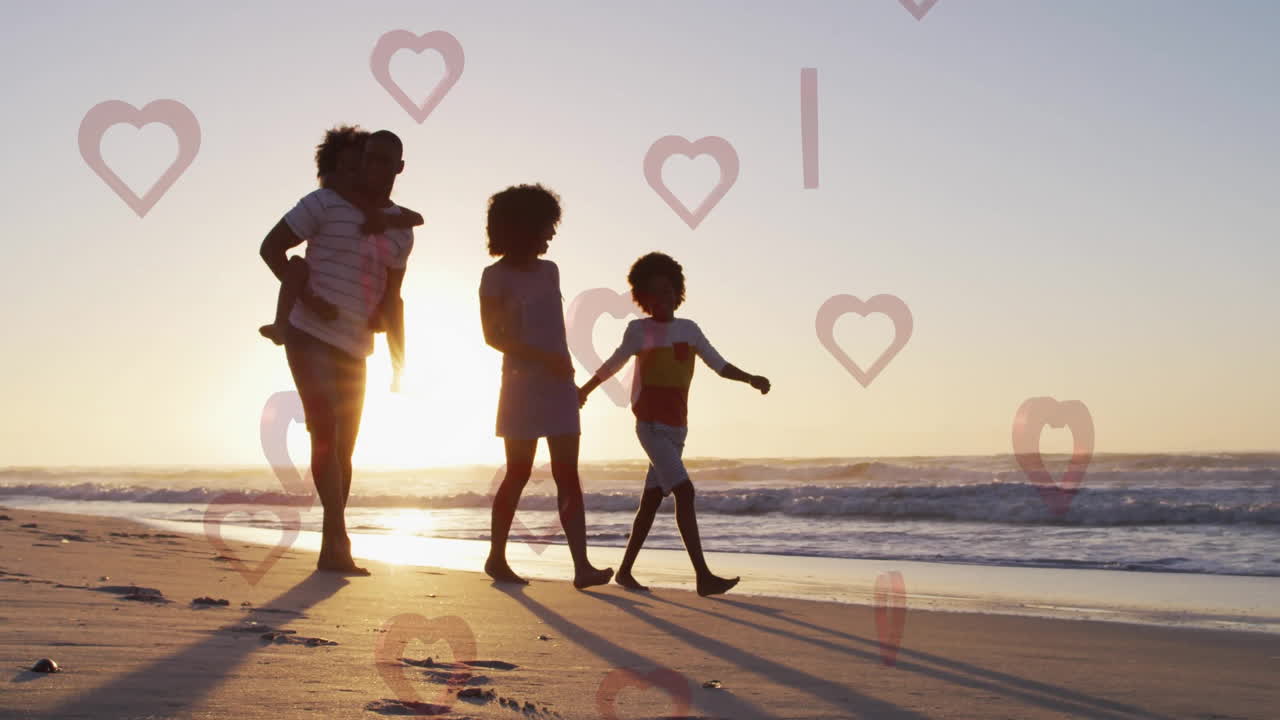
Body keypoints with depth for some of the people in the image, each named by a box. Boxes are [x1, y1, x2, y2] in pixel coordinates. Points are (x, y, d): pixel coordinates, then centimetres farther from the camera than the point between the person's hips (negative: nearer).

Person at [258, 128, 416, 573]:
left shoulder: (400, 229, 10)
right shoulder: (326, 204, -5)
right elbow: (271, 247, -2)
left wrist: (400, 363, 10)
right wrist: (308, 298, -14)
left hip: (354, 349, 6)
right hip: (310, 336, -6)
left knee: (343, 447, 8)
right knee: (326, 430, -18)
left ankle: (331, 549, 16)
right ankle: (338, 541, -21)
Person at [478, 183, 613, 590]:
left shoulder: (549, 271, 14)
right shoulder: (496, 277, -2)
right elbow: (493, 335, -7)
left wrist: (566, 368, 13)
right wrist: (544, 358, -15)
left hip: (558, 385, 5)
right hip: (522, 384, -5)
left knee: (567, 474, -3)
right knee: (519, 472, -1)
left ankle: (582, 566, -9)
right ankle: (496, 556, 14)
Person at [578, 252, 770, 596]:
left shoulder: (689, 329, 10)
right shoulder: (638, 330, 0)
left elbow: (719, 364, 10)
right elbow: (614, 363, 14)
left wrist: (751, 379, -6)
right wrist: (585, 390, 25)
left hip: (676, 429, 5)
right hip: (651, 426, -5)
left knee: (652, 499, 10)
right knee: (684, 491, -18)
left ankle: (625, 570, 22)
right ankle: (704, 575, -23)